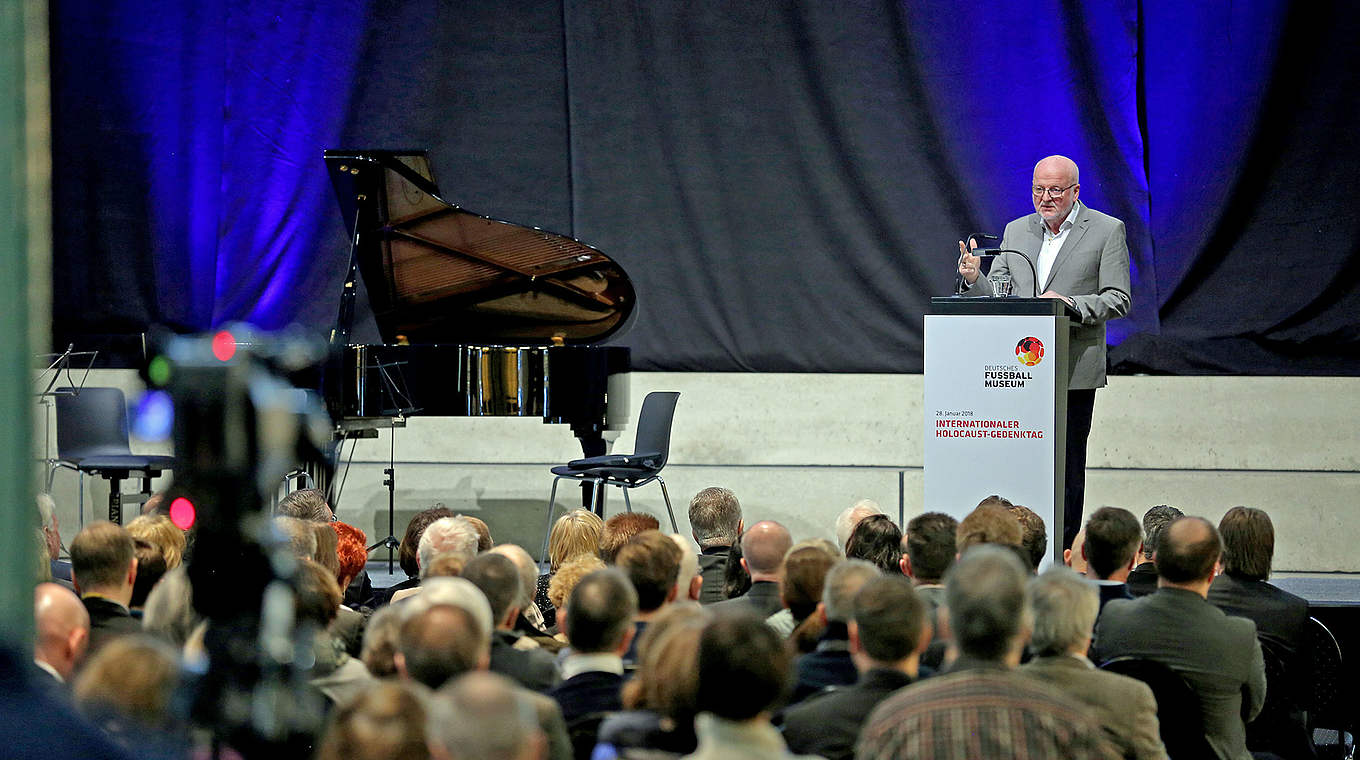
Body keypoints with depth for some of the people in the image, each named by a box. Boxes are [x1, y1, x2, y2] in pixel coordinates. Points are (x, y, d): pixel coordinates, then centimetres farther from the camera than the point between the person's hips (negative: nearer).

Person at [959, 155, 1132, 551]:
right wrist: (974, 278, -7)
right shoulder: (1016, 231, 15)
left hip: (1073, 370, -4)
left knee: (1066, 469, -2)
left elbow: (1118, 300, -3)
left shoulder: (1107, 231, 2)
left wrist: (1072, 305, -19)